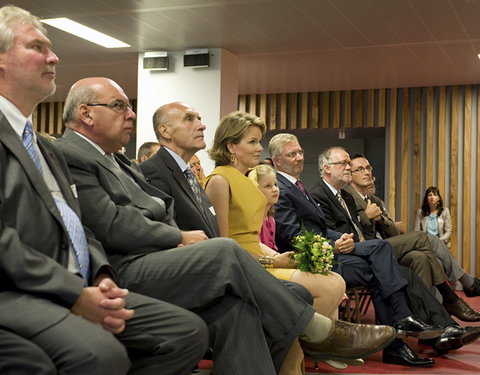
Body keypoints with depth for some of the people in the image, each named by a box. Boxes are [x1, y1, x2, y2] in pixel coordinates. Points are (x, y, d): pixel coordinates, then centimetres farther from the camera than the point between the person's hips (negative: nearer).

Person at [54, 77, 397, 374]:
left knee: (233, 301, -16)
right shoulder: (68, 157, -6)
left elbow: (156, 210, 20)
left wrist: (178, 242, -1)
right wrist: (179, 237, -6)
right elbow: (111, 225, -16)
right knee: (225, 251, -21)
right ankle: (317, 331, -8)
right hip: (122, 273, -9)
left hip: (150, 262, 9)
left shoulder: (112, 159, 24)